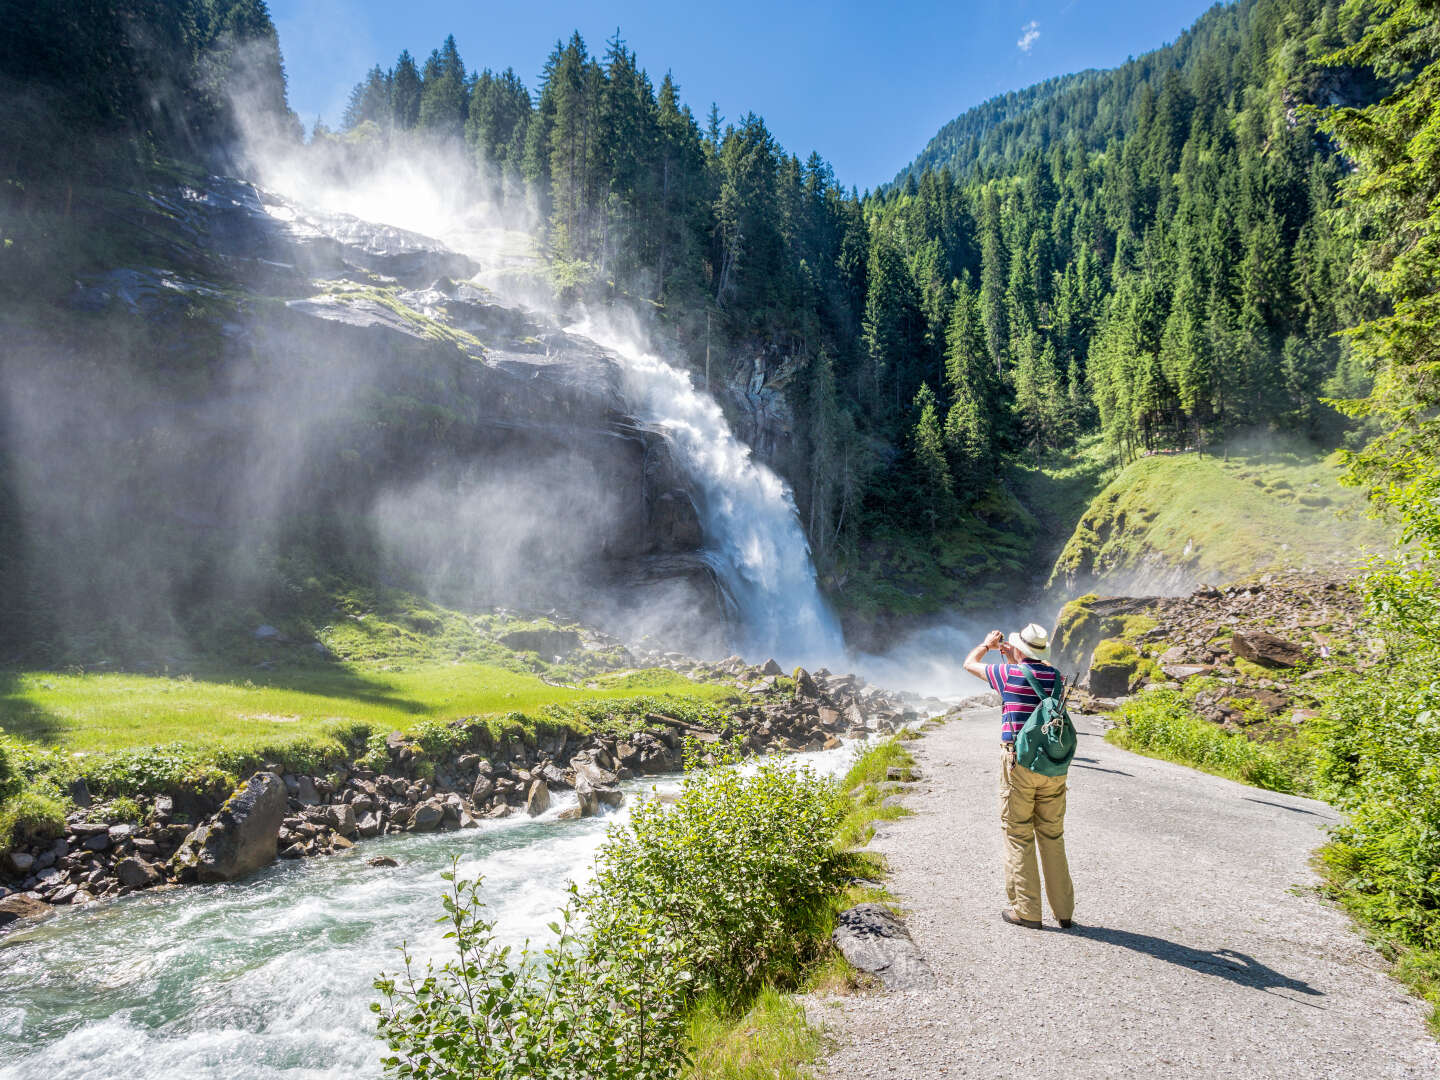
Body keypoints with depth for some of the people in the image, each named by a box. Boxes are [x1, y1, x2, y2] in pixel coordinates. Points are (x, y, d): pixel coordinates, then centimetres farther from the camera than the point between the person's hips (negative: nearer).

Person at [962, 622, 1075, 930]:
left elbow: (970, 664, 11)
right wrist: (1014, 659, 37)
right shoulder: (1055, 677, 4)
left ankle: (1026, 910, 8)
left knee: (1019, 837, 4)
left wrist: (987, 644, 27)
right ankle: (1064, 910, 20)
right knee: (1052, 836, 14)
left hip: (1019, 764, -4)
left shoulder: (1009, 674, -8)